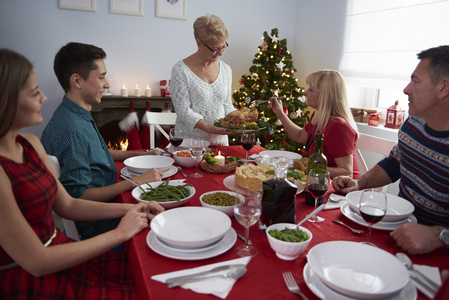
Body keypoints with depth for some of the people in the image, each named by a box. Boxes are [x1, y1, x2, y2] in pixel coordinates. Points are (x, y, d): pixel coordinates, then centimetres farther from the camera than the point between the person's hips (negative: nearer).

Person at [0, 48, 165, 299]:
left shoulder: (30, 144, 2)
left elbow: (68, 205, 10)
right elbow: (38, 263, -20)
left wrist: (129, 209, 1)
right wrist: (119, 233, -14)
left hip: (56, 250, 7)